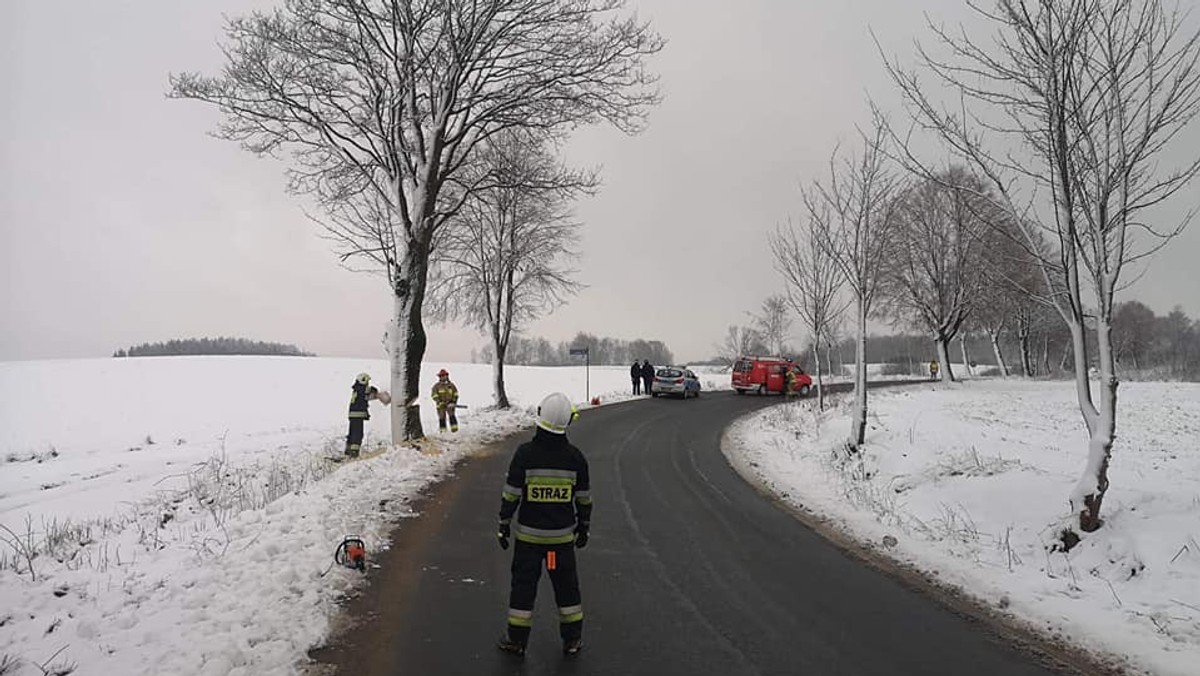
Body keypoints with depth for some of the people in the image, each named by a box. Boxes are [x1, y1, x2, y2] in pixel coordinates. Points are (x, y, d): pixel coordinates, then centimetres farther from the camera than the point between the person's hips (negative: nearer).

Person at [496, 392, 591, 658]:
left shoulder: (525, 453, -14)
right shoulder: (575, 457, -7)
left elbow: (511, 494, -10)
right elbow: (584, 498, 2)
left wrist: (504, 525, 2)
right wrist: (584, 526, 15)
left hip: (528, 534, -2)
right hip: (563, 535, 2)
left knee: (523, 585, 10)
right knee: (566, 584, 15)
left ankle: (517, 639, 20)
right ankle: (573, 639, 24)